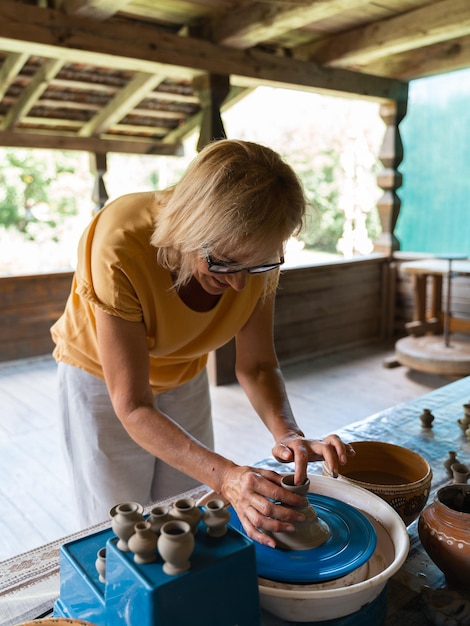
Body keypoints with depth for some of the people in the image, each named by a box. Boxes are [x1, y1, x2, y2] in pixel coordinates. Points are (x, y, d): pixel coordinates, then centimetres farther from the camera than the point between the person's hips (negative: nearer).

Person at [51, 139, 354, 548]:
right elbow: (134, 408, -34)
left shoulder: (255, 252, -24)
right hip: (104, 380, -3)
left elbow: (257, 364, -13)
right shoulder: (121, 244, -38)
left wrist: (287, 433, -32)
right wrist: (227, 477, -45)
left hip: (185, 378, 4)